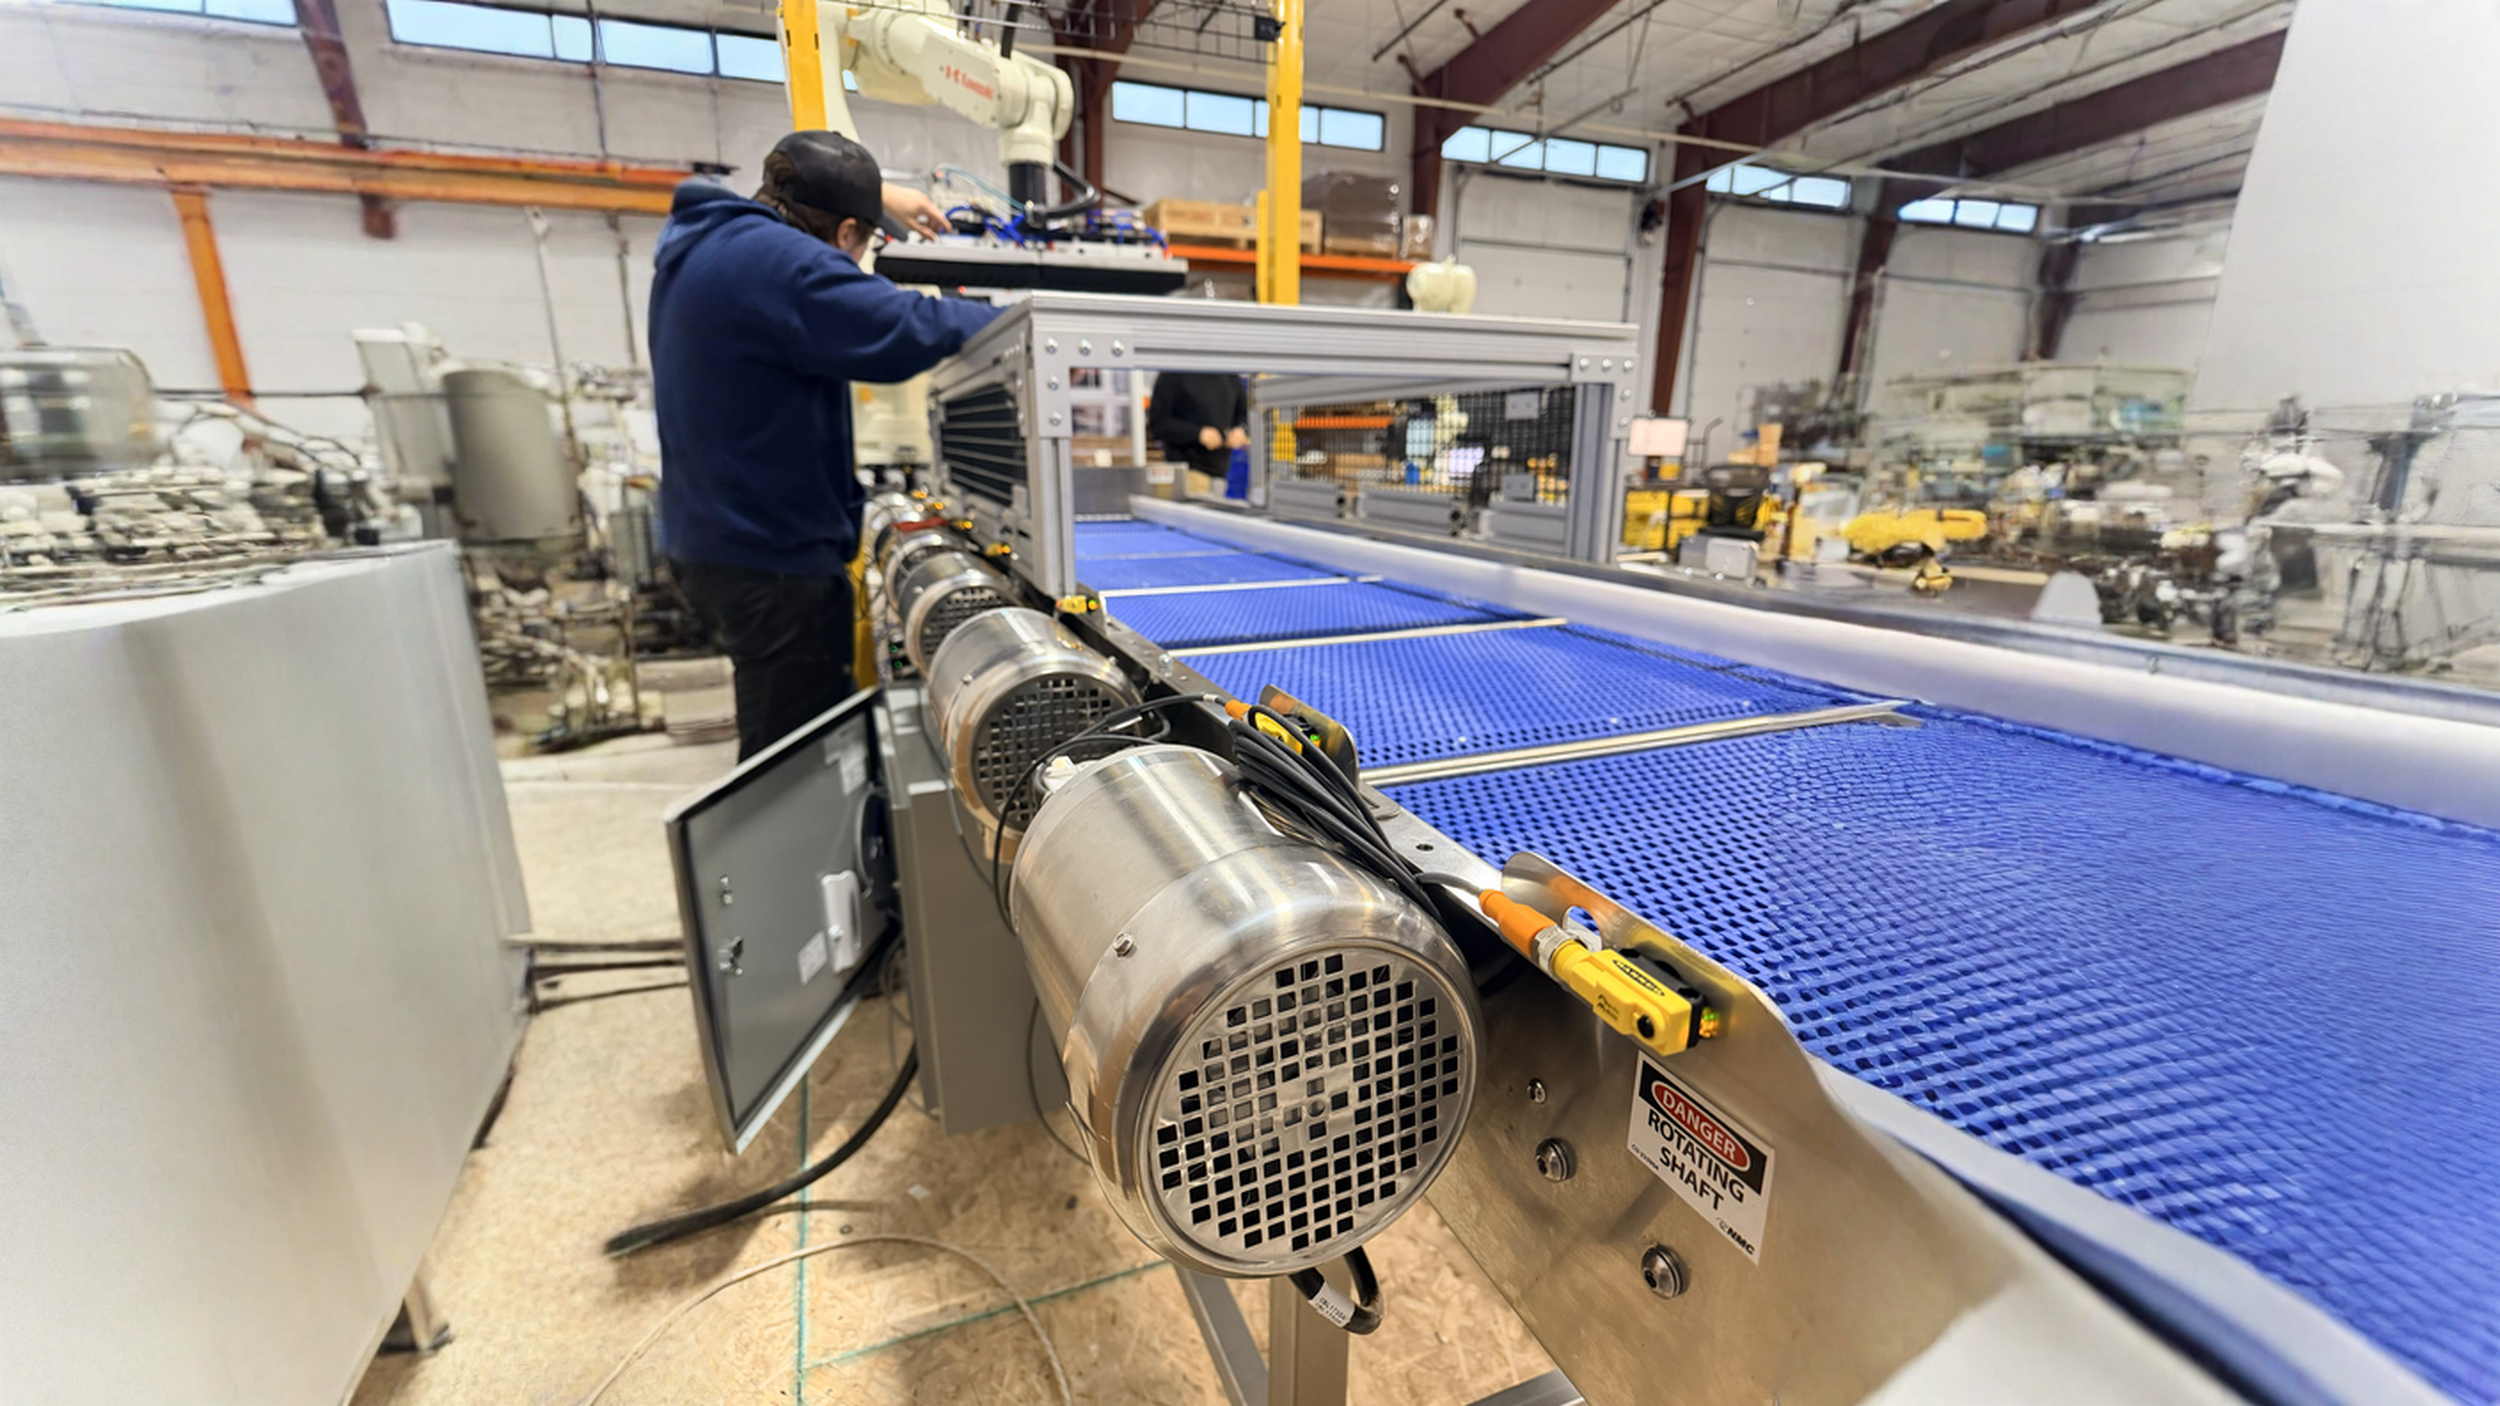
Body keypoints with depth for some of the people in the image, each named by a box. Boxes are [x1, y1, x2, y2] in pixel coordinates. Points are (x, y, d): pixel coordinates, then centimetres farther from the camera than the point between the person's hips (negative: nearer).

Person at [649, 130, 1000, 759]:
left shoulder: (699, 235, 12)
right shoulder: (777, 263, -20)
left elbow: (791, 192, 33)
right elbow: (906, 330, -25)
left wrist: (875, 192, 35)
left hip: (712, 539, 11)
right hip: (774, 557, -11)